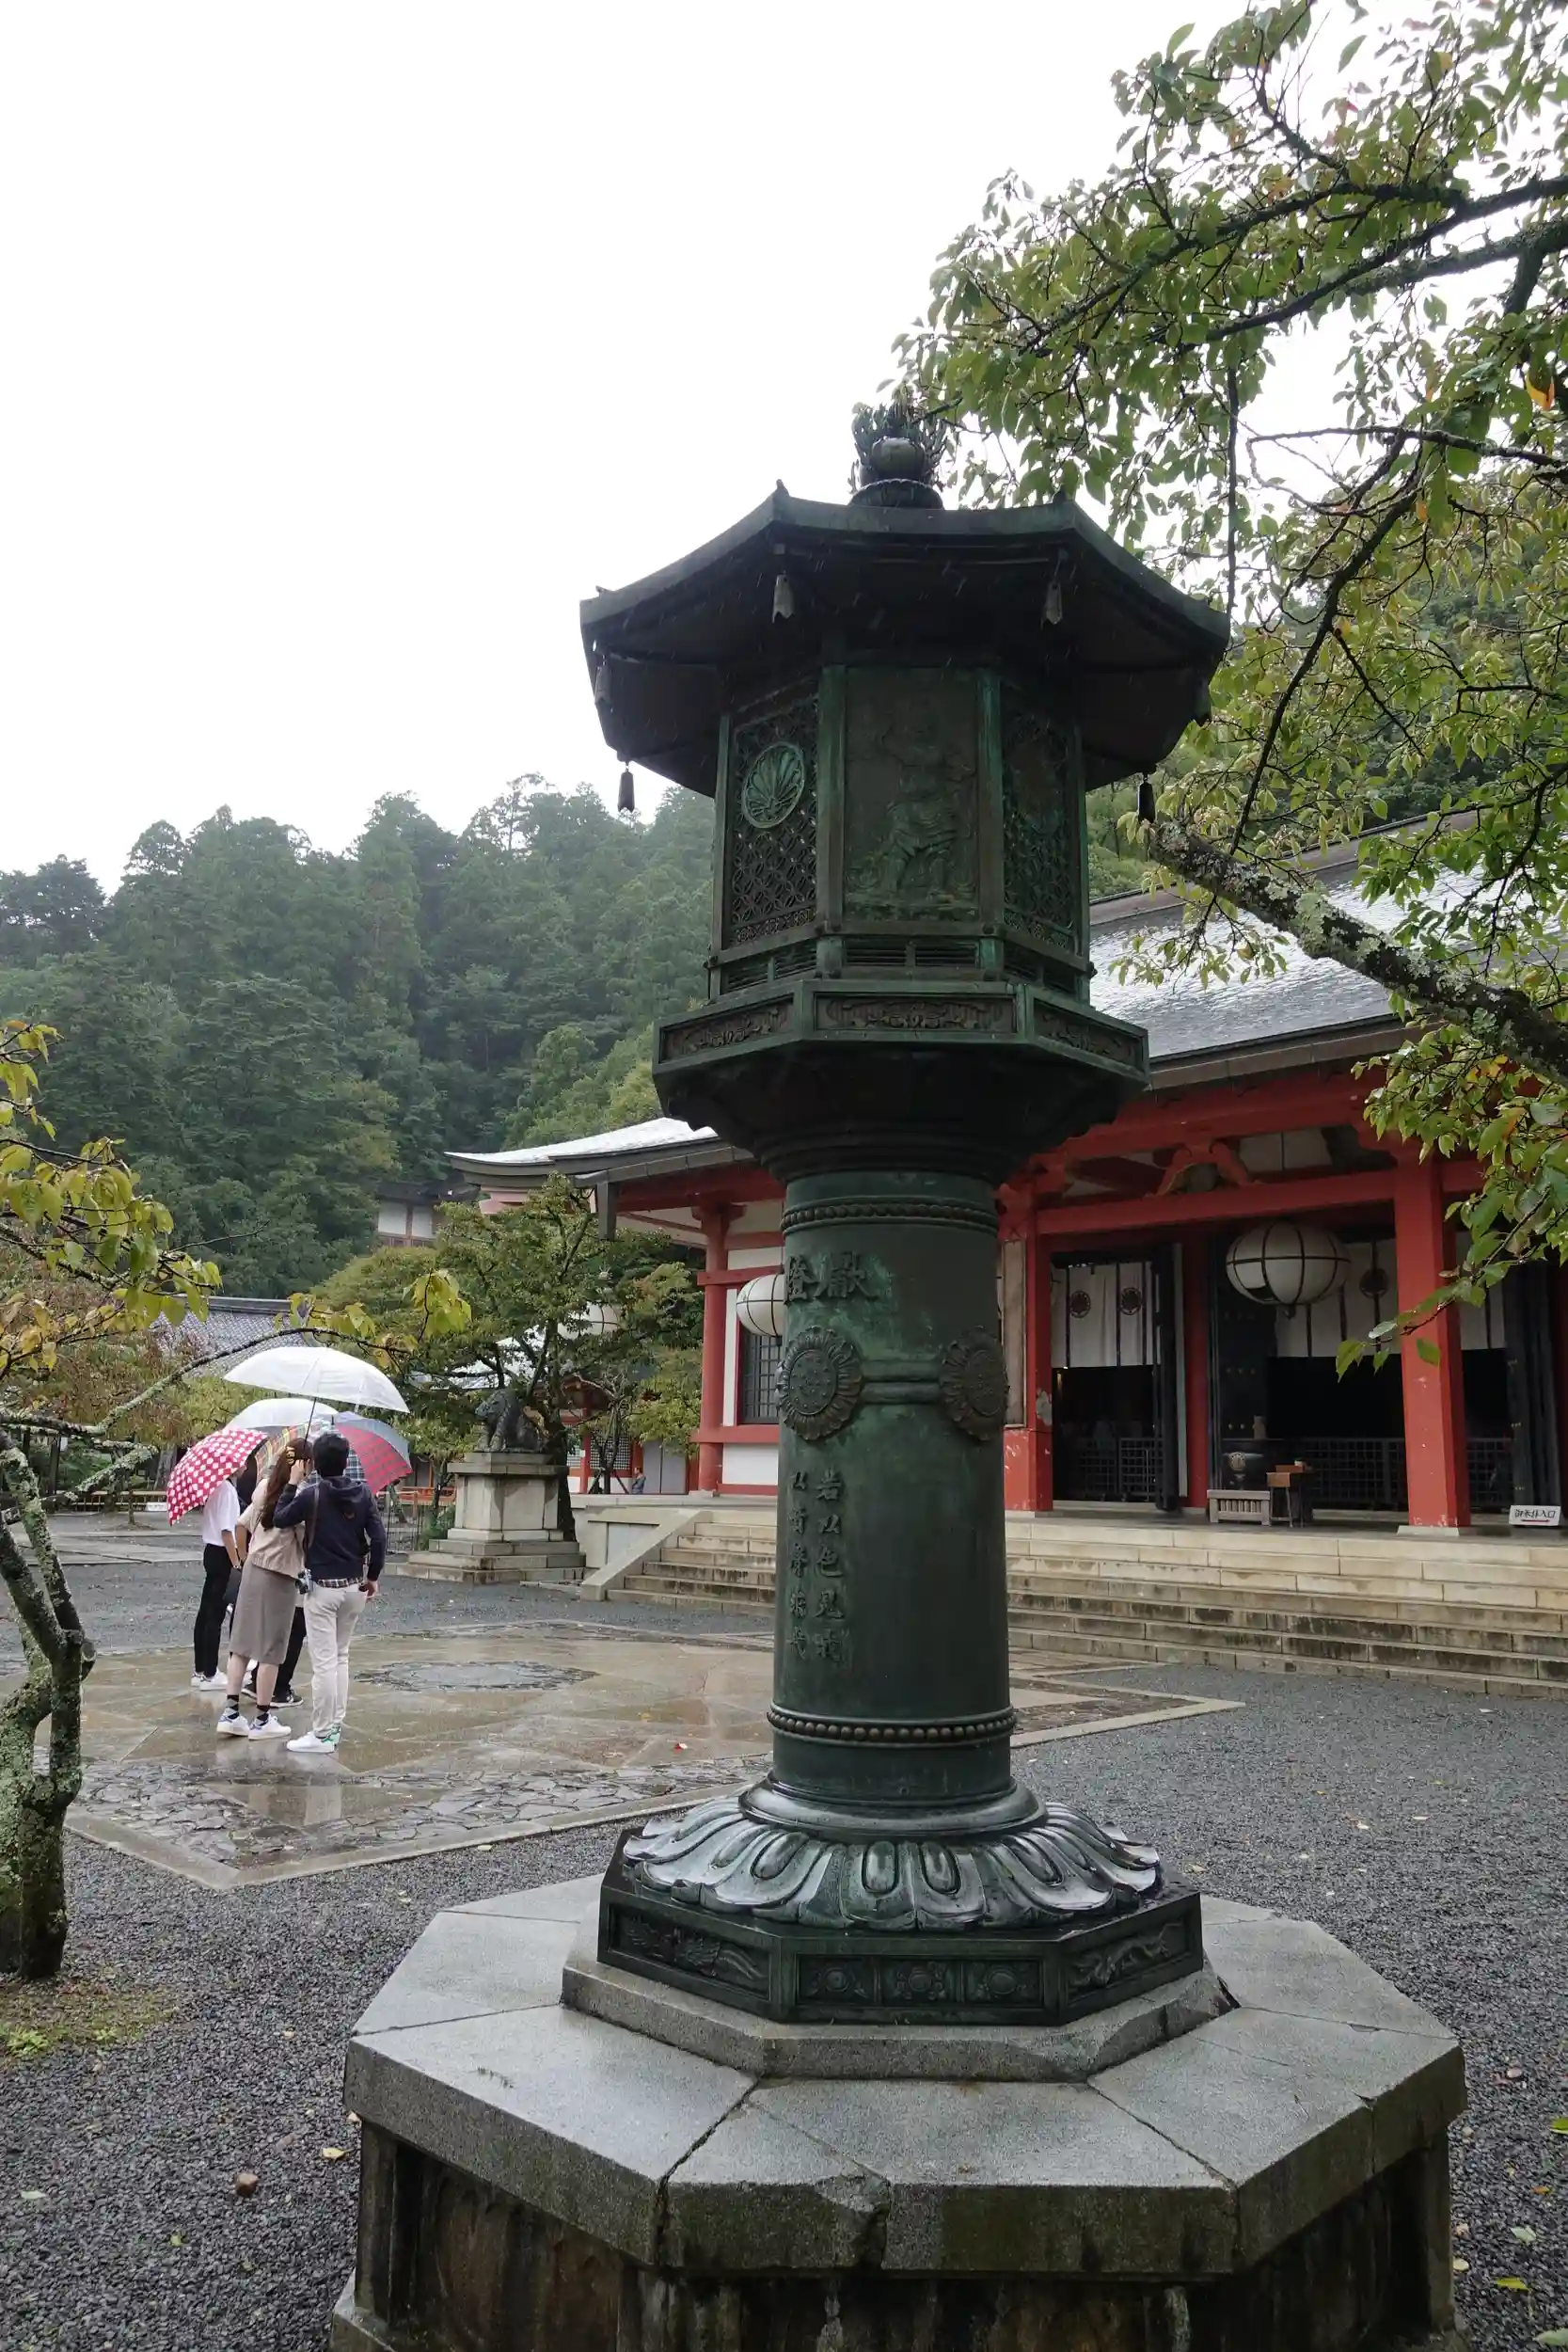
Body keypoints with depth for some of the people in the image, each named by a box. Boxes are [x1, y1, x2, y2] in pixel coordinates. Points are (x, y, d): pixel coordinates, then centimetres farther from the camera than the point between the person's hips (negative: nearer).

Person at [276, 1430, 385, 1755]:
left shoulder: (312, 1494, -13)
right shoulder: (363, 1492, -2)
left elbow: (279, 1519, -1)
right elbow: (378, 1537, -4)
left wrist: (293, 1483, 5)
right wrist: (373, 1576, 7)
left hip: (322, 1587, -5)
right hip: (355, 1586, 5)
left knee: (324, 1662, -1)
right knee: (340, 1657, 17)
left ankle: (322, 1735, 2)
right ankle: (335, 1726, 21)